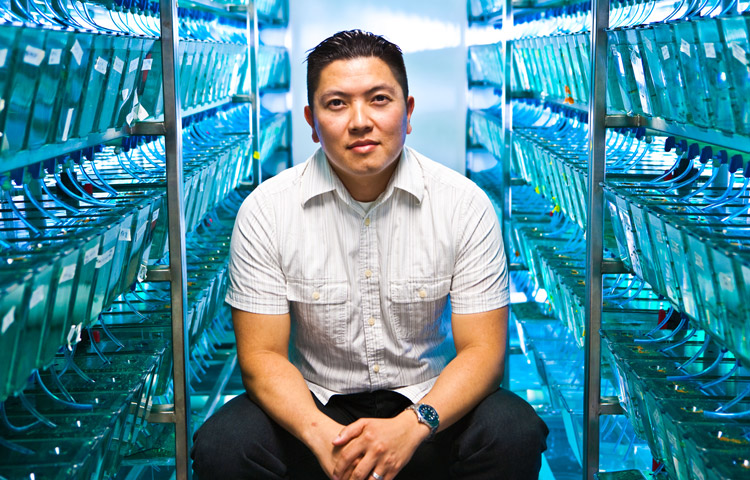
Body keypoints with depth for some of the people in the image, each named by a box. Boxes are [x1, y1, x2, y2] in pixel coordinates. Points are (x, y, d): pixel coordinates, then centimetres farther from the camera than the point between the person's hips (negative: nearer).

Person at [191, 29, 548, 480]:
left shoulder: (465, 203, -8)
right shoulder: (266, 209, -7)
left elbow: (482, 350, -9)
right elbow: (262, 355, -7)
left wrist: (412, 425, -28)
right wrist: (321, 435, -27)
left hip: (430, 402, 0)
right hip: (316, 405, 0)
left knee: (515, 433, -28)